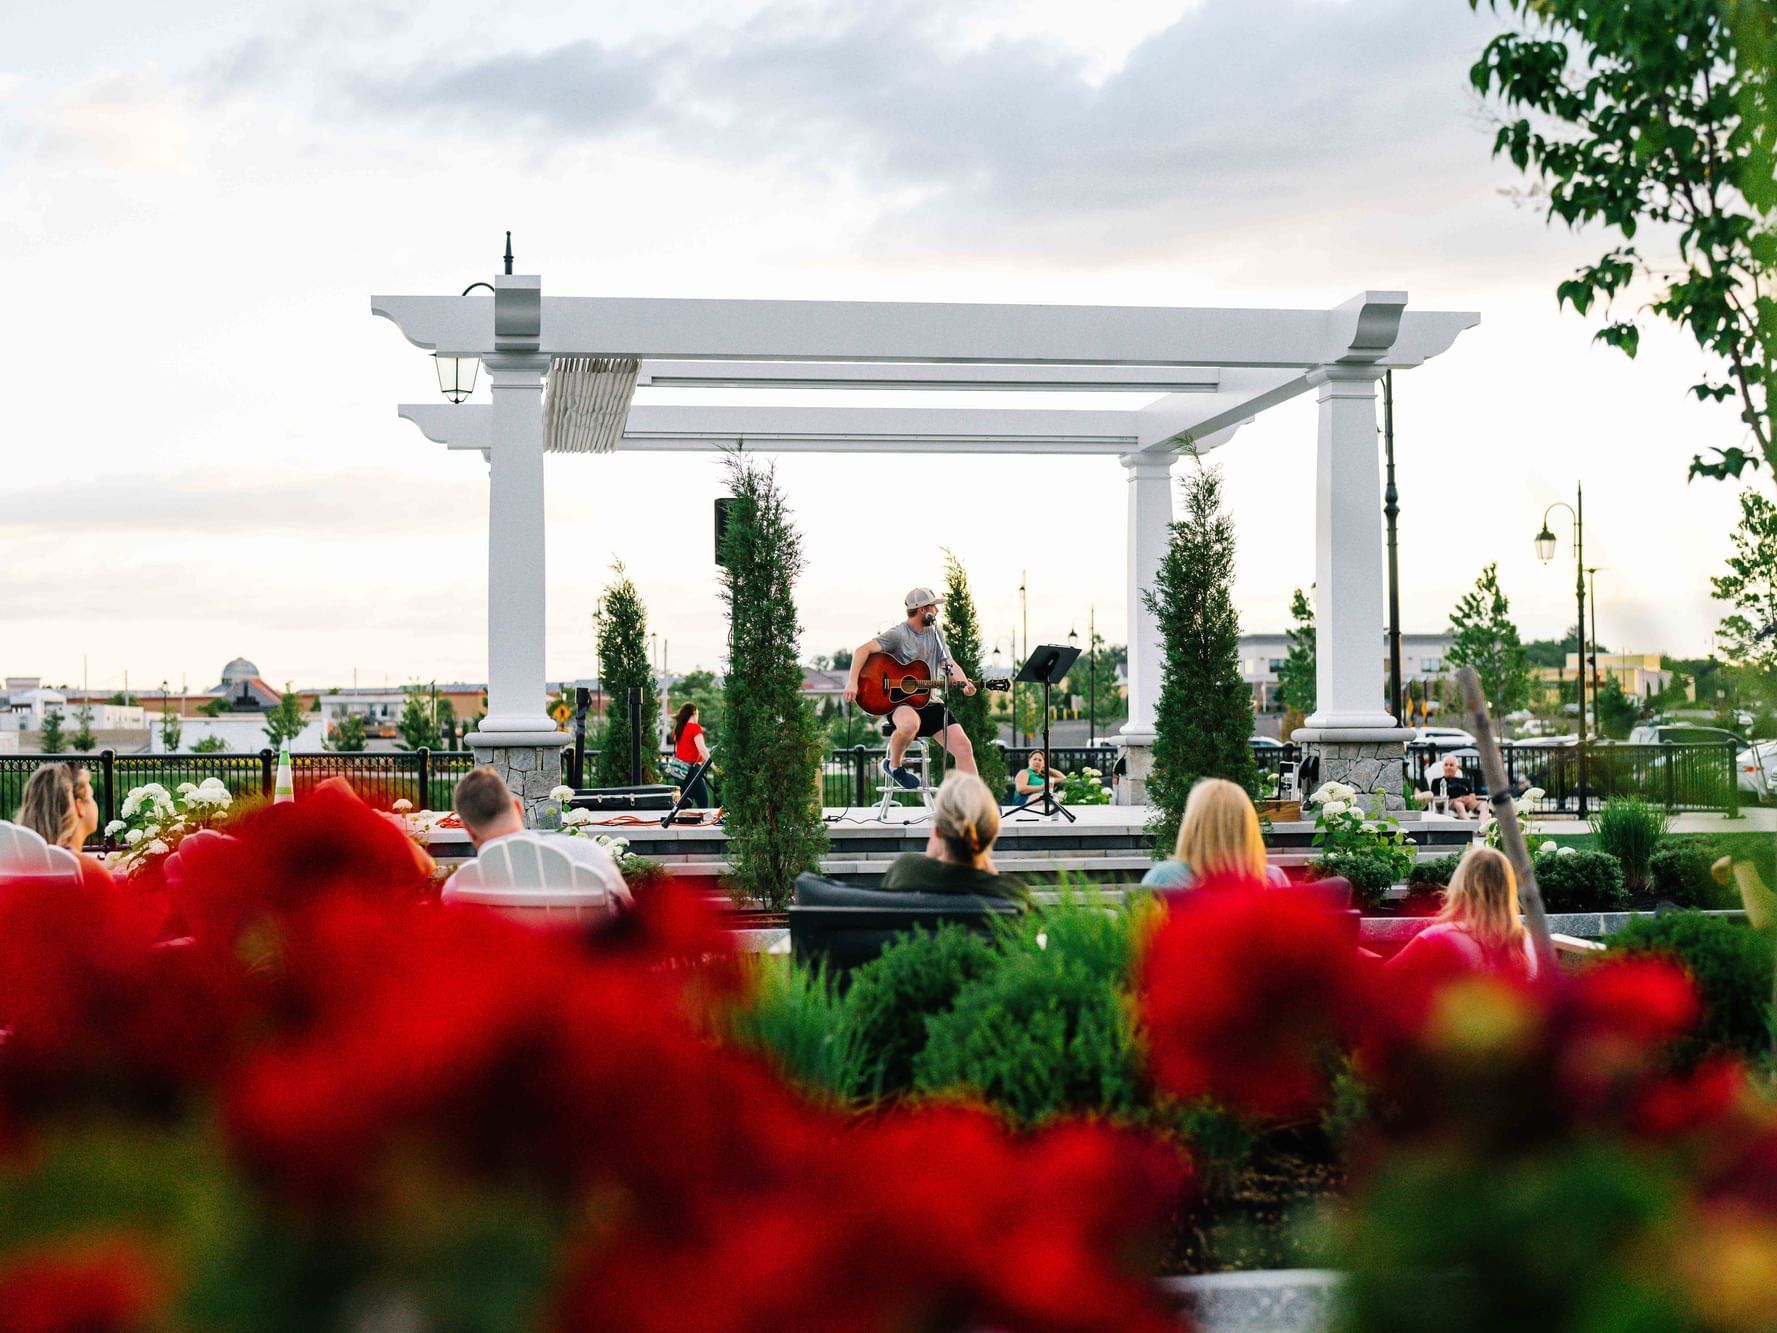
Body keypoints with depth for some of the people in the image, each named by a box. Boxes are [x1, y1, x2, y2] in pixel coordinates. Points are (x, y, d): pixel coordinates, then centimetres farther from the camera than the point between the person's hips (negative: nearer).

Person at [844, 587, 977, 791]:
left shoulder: (935, 633, 13)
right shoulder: (898, 634, -9)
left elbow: (949, 665, 13)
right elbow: (863, 650, -18)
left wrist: (964, 684, -9)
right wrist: (852, 682, -31)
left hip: (928, 701, 7)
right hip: (898, 701, -7)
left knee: (963, 747, -8)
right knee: (911, 724, -41)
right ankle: (893, 765, -10)